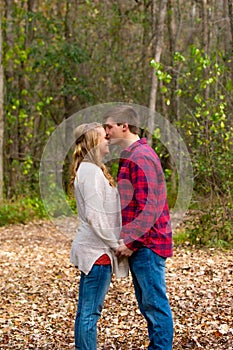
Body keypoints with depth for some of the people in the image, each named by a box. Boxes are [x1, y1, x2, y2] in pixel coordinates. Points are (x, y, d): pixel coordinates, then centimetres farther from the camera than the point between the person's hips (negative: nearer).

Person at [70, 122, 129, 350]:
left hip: (90, 249, 10)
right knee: (90, 312, -5)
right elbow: (94, 215, -20)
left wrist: (115, 242, 16)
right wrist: (116, 244, -13)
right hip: (97, 250, -10)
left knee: (85, 310, 15)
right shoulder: (92, 172, -15)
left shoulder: (86, 170, 16)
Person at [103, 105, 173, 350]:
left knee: (155, 303, -4)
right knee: (147, 304, 15)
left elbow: (149, 208, -22)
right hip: (138, 245, 10)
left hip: (147, 245, -10)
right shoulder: (131, 156, 16)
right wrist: (128, 239, 17)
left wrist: (130, 240, -20)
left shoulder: (140, 157, -16)